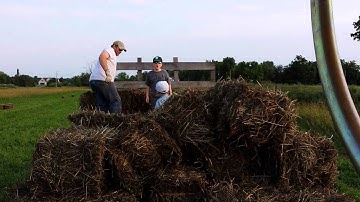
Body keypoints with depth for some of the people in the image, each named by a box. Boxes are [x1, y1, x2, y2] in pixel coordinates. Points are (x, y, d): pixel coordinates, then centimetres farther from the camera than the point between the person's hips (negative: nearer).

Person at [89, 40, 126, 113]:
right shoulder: (110, 50, 3)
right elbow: (102, 57, -20)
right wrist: (107, 72, -27)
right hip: (103, 80, -9)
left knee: (102, 106, 8)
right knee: (116, 101, -6)